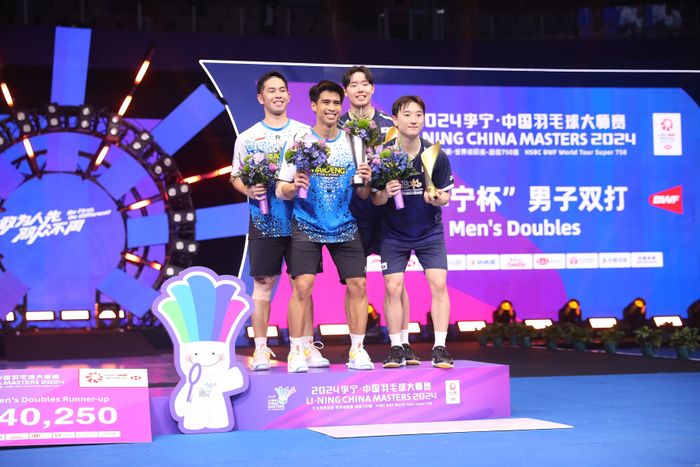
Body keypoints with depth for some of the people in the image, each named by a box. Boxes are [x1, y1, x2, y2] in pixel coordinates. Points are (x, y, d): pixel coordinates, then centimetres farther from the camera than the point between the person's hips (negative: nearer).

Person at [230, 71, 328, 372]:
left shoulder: (305, 133, 9)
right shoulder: (247, 138, 7)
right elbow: (235, 176, 11)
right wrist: (249, 190, -10)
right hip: (264, 221, -1)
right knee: (263, 283, 0)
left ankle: (308, 347, 9)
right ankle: (261, 350, 5)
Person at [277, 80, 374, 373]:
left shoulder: (352, 143, 2)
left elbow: (363, 195, 4)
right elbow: (281, 191, -3)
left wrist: (365, 181, -17)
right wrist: (294, 186, -24)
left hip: (345, 227, 2)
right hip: (307, 226, -2)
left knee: (357, 284, -2)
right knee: (302, 285, -12)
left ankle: (357, 350, 10)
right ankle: (296, 352, -3)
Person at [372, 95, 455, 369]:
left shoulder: (436, 156, -11)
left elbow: (446, 196, -1)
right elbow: (375, 200, -6)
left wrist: (436, 198, -24)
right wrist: (386, 193, -28)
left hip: (430, 232, 0)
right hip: (394, 233, 0)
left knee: (439, 284, -9)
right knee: (393, 287, -5)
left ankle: (440, 348, -3)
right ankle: (396, 349, 6)